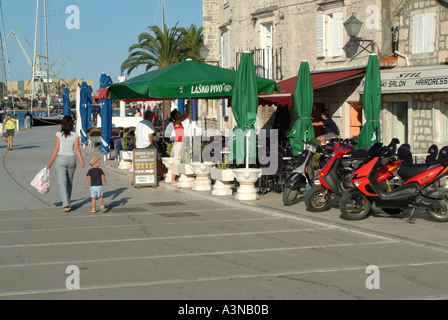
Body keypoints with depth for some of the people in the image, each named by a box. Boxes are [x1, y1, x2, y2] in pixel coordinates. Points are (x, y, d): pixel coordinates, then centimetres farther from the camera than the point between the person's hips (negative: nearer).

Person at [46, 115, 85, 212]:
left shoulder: (59, 134, -3)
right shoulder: (75, 135, -1)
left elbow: (56, 149, -4)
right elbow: (77, 148, -9)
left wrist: (51, 162, 3)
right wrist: (81, 161, -9)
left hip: (61, 158, -2)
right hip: (71, 159, 2)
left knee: (62, 182, -5)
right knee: (69, 182, 17)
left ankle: (66, 205, -18)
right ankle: (67, 203, 27)